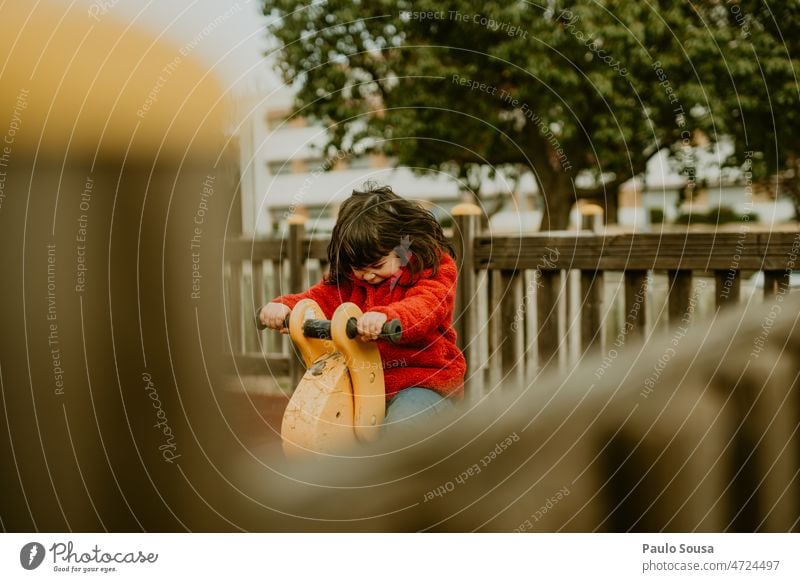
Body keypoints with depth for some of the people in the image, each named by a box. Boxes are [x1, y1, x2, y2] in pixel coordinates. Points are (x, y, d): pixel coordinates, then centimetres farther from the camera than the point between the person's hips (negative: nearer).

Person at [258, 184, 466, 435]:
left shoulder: (435, 266, -11)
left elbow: (426, 306, -30)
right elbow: (320, 298, 0)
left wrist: (386, 316, -52)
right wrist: (282, 307, -24)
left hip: (424, 380, -6)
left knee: (398, 430, -31)